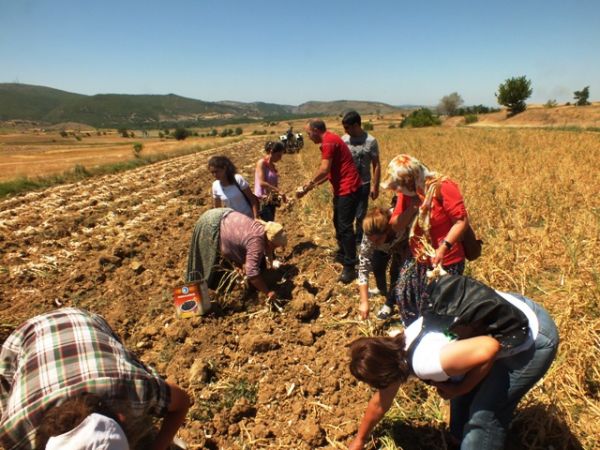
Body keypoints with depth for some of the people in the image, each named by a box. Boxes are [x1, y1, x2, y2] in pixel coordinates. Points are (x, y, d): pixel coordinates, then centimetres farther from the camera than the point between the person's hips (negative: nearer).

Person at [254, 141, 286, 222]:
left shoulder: (273, 166, 13)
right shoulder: (261, 163, -10)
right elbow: (262, 183, -21)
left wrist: (283, 196, 5)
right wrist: (278, 191, -23)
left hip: (271, 201, 8)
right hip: (262, 201, -8)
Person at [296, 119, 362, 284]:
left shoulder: (328, 141, -16)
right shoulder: (330, 140, 17)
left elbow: (324, 170, -21)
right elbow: (330, 172, 18)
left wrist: (307, 186, -9)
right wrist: (312, 185, 15)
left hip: (348, 188, -11)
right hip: (342, 188, 11)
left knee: (345, 226, -9)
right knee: (338, 223, 19)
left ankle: (350, 267, -3)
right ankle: (342, 255, 34)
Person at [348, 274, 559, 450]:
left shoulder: (424, 362, -30)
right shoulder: (397, 349, -2)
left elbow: (488, 348, -30)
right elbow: (380, 402, 13)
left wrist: (461, 388, -15)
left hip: (534, 337, -8)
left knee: (485, 414, -4)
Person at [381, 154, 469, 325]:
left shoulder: (443, 187, -22)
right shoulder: (407, 192, -2)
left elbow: (462, 220, -22)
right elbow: (395, 224, -3)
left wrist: (444, 247, -30)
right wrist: (412, 207, -19)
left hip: (446, 261, -7)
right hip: (417, 259, 7)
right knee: (403, 294, 15)